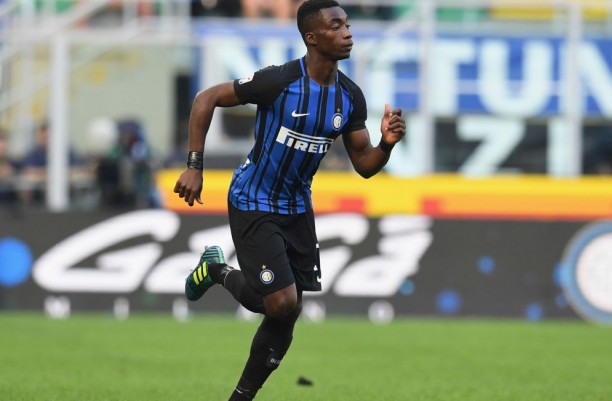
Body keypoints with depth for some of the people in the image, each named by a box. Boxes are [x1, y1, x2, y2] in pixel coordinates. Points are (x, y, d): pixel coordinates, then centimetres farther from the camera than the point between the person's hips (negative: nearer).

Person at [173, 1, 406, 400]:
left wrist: (387, 143, -20)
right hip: (253, 203, -6)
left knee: (286, 315, 5)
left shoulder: (350, 97, -5)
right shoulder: (278, 81, -23)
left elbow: (364, 165, 2)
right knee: (281, 303, -16)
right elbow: (206, 99, -15)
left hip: (297, 208, 6)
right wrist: (195, 166, -18)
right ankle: (217, 271, 14)